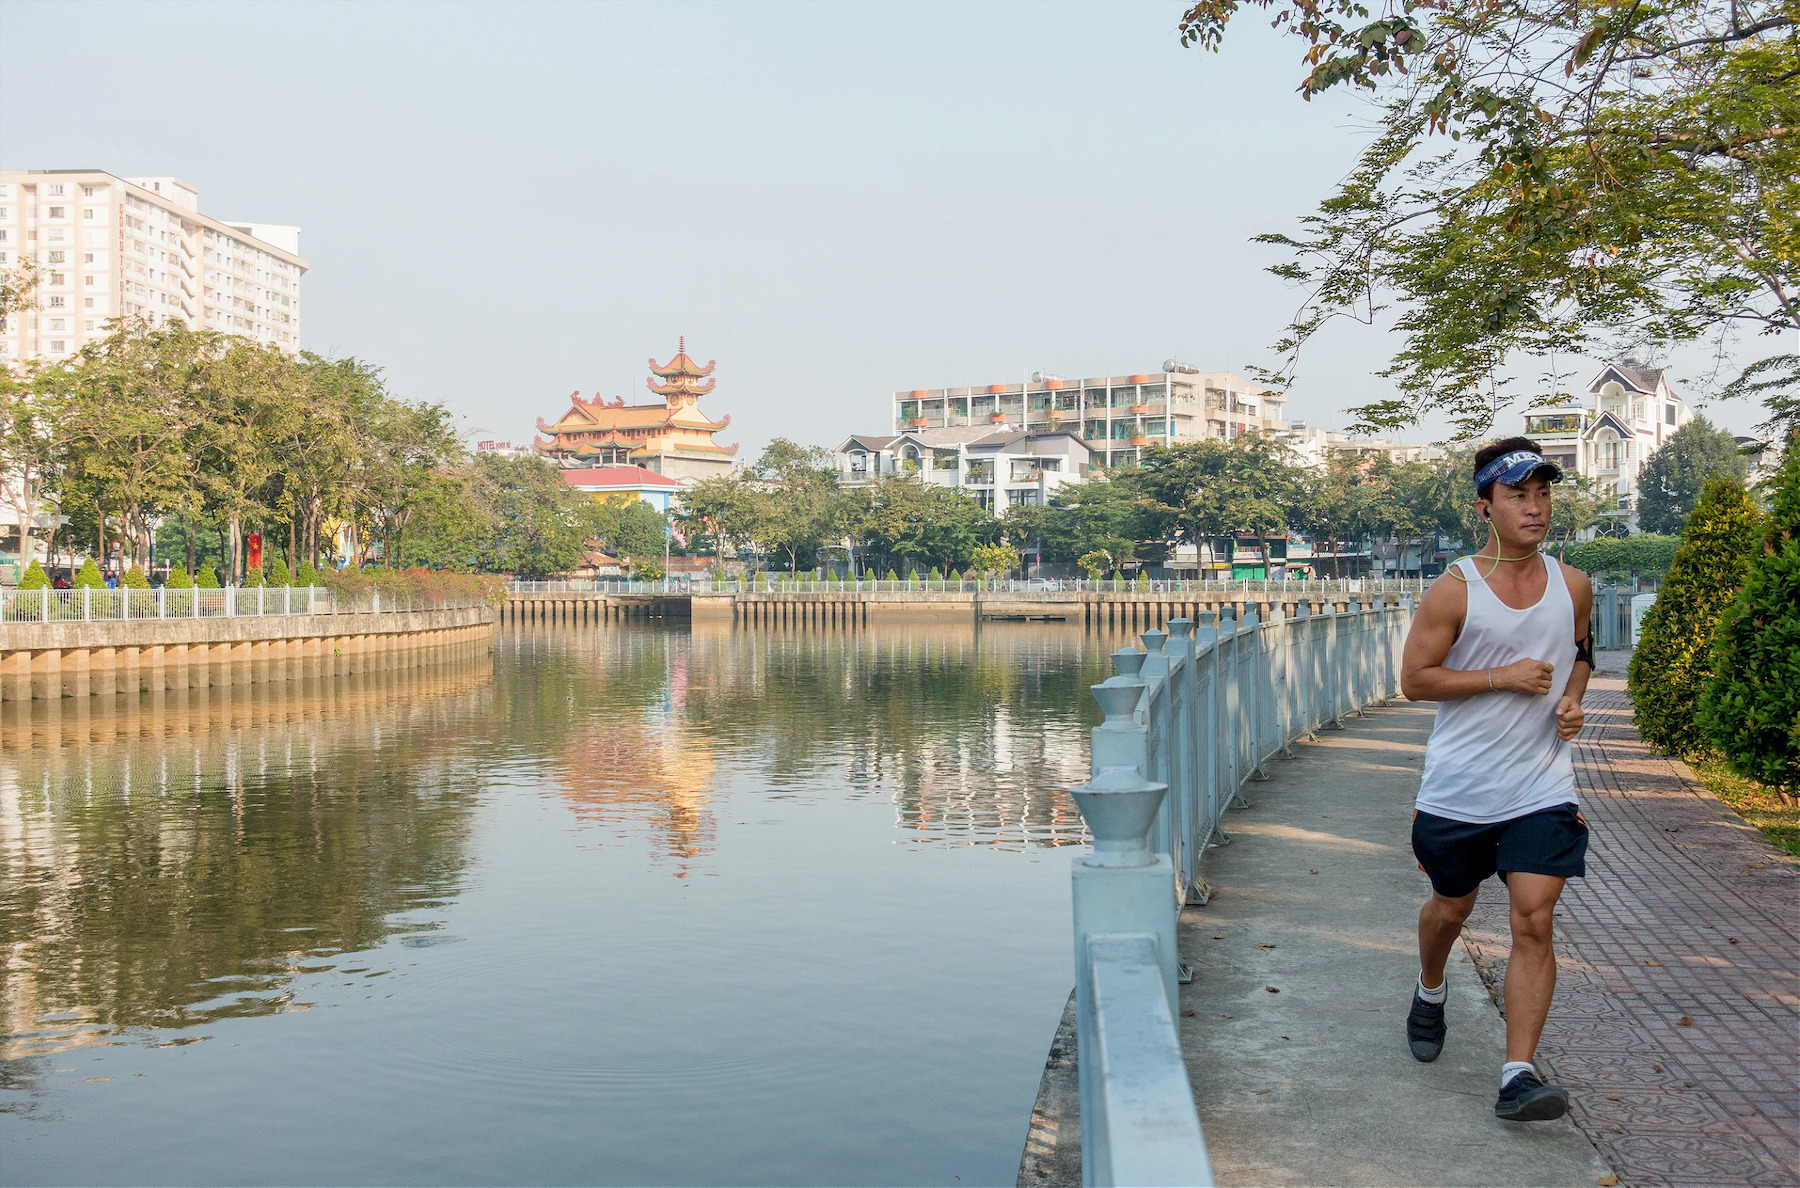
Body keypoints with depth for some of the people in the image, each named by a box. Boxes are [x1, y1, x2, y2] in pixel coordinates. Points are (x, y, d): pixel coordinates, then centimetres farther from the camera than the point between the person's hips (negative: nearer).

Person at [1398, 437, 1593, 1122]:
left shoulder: (1572, 586, 4)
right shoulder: (1455, 590, -10)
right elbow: (1414, 679, -9)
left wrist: (1573, 700, 2)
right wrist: (1505, 677, -17)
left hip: (1543, 789, 2)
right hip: (1458, 789, -2)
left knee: (1535, 921, -9)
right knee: (1452, 906, 17)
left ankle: (1518, 1076, -5)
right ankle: (1430, 990, 49)